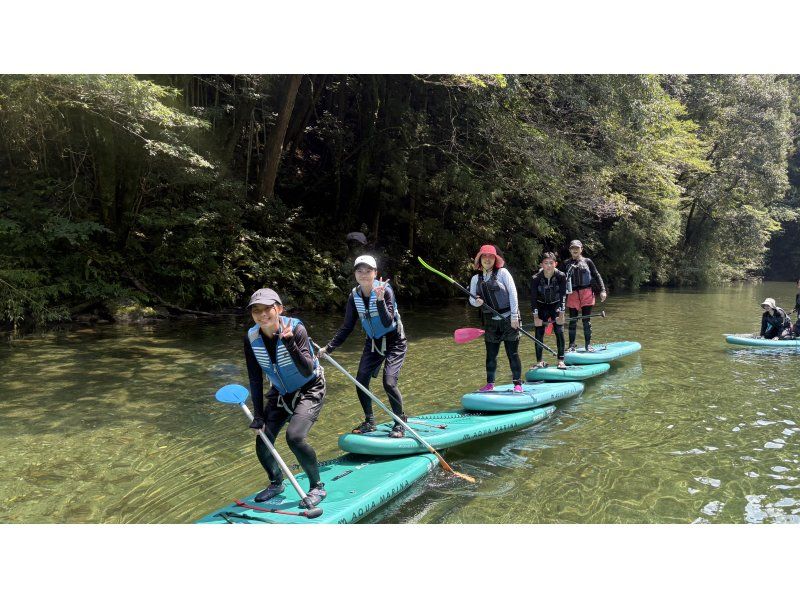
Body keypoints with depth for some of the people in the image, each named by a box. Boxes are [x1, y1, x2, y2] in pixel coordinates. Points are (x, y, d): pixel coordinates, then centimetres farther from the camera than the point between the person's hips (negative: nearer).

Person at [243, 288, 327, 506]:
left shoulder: (296, 329, -26)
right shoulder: (252, 338, -13)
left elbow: (308, 371, -35)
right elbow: (255, 380, -5)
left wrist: (290, 343, -47)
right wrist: (259, 416, -7)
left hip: (309, 391, -5)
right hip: (280, 393, 5)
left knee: (294, 436, -25)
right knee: (262, 441, -3)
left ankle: (317, 487, -2)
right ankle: (276, 483, 27)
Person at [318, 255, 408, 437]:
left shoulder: (385, 290, -22)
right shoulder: (354, 296, -7)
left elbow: (387, 323, -30)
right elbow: (347, 327, 2)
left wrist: (380, 300, -42)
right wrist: (329, 347, -3)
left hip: (394, 342, -6)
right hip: (372, 342, 6)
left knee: (389, 383, -17)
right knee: (361, 381, 0)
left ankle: (400, 423, 4)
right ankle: (369, 422, 20)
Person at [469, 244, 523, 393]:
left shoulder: (502, 273, -4)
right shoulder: (476, 279, 8)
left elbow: (512, 293, -8)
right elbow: (471, 299, 7)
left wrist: (514, 316, -13)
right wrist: (476, 302, -18)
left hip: (508, 318, -4)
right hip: (491, 321, 4)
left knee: (512, 353, 0)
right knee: (491, 354, 9)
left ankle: (518, 384, 9)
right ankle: (490, 383, 20)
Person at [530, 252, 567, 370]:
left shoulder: (561, 276, -19)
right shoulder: (536, 278, -19)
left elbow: (563, 296, -18)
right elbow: (533, 298, -17)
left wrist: (561, 315, -22)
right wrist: (536, 317, -20)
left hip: (556, 306, 0)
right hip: (542, 306, 0)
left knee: (559, 331, -10)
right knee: (539, 333, -5)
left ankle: (561, 360, -4)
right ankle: (539, 361, 2)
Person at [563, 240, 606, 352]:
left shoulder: (587, 262, 7)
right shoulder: (567, 264, 8)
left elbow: (597, 276, 8)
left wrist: (602, 290, -1)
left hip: (587, 293, 0)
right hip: (572, 294, 0)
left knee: (586, 320, 3)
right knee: (572, 321, 3)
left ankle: (588, 345, 11)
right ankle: (572, 345, 11)